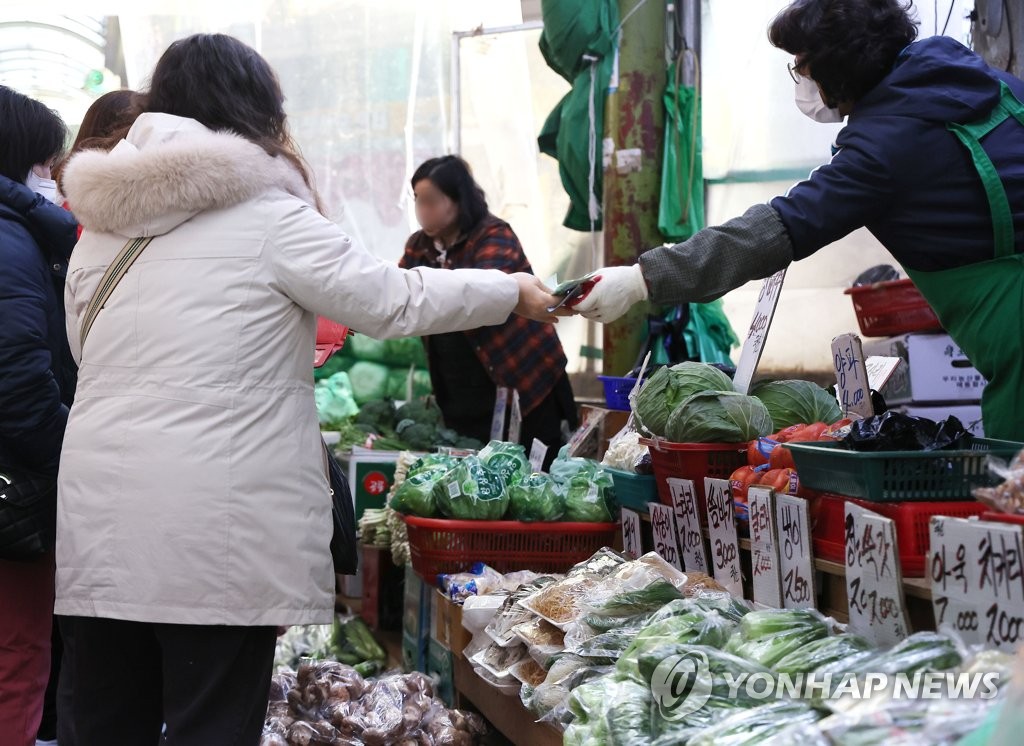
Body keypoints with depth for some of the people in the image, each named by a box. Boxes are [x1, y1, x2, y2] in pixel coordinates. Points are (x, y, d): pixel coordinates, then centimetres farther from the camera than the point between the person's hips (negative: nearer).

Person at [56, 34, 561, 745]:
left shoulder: (100, 229, 12)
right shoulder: (269, 218, -6)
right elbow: (396, 301, -2)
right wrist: (514, 292, 12)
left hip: (99, 523, 6)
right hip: (211, 538, -6)